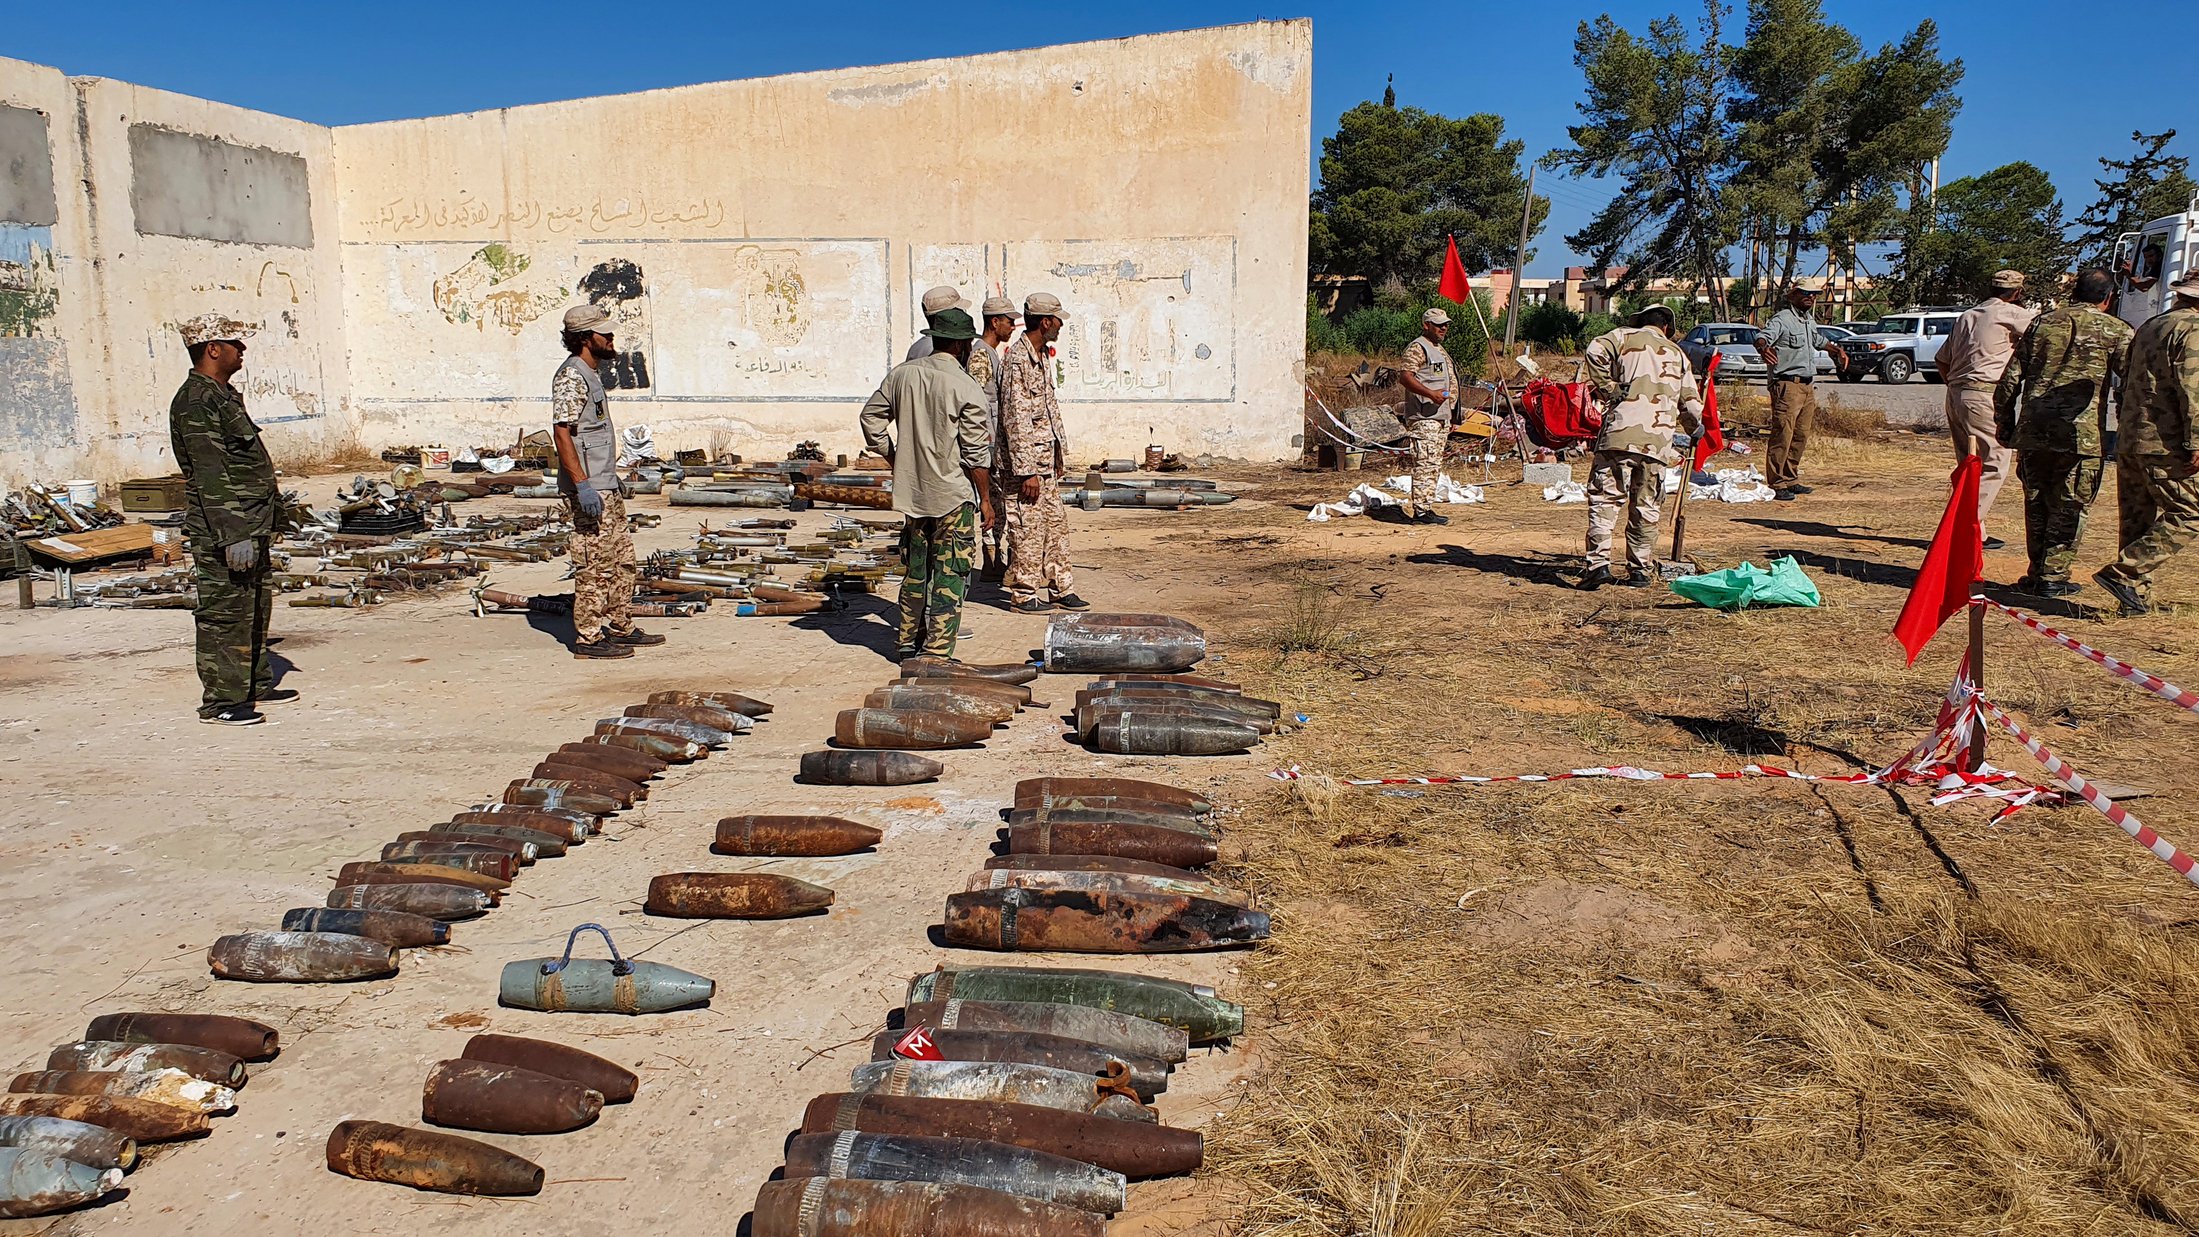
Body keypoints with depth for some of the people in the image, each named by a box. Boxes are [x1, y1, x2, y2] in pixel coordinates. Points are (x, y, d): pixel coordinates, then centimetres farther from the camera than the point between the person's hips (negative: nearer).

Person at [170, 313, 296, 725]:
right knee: (225, 613, -4)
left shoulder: (224, 395, 16)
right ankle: (220, 702, 2)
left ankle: (255, 685, 29)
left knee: (256, 607, 17)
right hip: (222, 531, -10)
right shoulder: (196, 401, -15)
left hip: (250, 526, 10)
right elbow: (210, 475, -22)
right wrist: (232, 535, -25)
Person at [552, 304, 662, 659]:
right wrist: (583, 485, -26)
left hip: (605, 486, 10)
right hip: (588, 490, -10)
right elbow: (562, 432, -21)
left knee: (623, 560, 14)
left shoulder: (590, 374, 17)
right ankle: (588, 638, 0)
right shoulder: (570, 377, -13)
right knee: (595, 564, -6)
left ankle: (621, 628, 23)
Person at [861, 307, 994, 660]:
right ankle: (937, 652, 1)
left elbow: (871, 419, 10)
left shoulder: (901, 374, 2)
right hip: (953, 496, -6)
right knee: (950, 575, 1)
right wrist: (985, 499, -3)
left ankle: (909, 642, 27)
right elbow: (976, 453, -12)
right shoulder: (966, 388, -13)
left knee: (915, 570, 18)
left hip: (911, 490, 6)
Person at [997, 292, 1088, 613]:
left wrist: (1060, 452, 20)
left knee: (1056, 524, 13)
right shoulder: (1016, 360, -18)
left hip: (1046, 458, 9)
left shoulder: (1044, 356, 13)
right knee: (1028, 528, -1)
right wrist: (1027, 471, -22)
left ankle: (1062, 589, 21)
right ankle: (1023, 595, 9)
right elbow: (1015, 420, -21)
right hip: (1024, 458, -9)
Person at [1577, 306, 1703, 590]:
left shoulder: (1625, 336, 13)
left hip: (1621, 431, -3)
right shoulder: (1677, 354, 23)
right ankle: (1642, 570, 14)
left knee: (1604, 498, -4)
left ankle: (1599, 563, -16)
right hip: (1658, 439, 3)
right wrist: (1697, 431, 42)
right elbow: (1691, 404, 22)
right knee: (1645, 506, 11)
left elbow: (1595, 352, -10)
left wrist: (1609, 390, -3)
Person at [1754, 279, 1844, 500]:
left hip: (1808, 386, 9)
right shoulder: (1782, 319, -10)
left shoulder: (1810, 320, 18)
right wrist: (1763, 348, -52)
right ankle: (1777, 484, -9)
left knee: (1801, 437, 12)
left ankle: (1791, 479, 21)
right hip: (1787, 384, -9)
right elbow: (1763, 336, -31)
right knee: (1783, 436, -11)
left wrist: (1836, 349, 39)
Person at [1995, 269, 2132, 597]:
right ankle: (2053, 577, 7)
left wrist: (2003, 420, 19)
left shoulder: (2042, 322, 11)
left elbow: (2010, 377, 11)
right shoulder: (2115, 330, 2)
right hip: (2082, 433, -3)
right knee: (2069, 508, 5)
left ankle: (2036, 575, 21)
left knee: (2036, 505, 14)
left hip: (2033, 431, 3)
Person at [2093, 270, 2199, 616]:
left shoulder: (2149, 326, 16)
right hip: (2164, 444, -9)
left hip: (2129, 441, 9)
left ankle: (2136, 597, 13)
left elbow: (2127, 383, 21)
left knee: (2138, 521, 11)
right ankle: (2122, 573, -12)